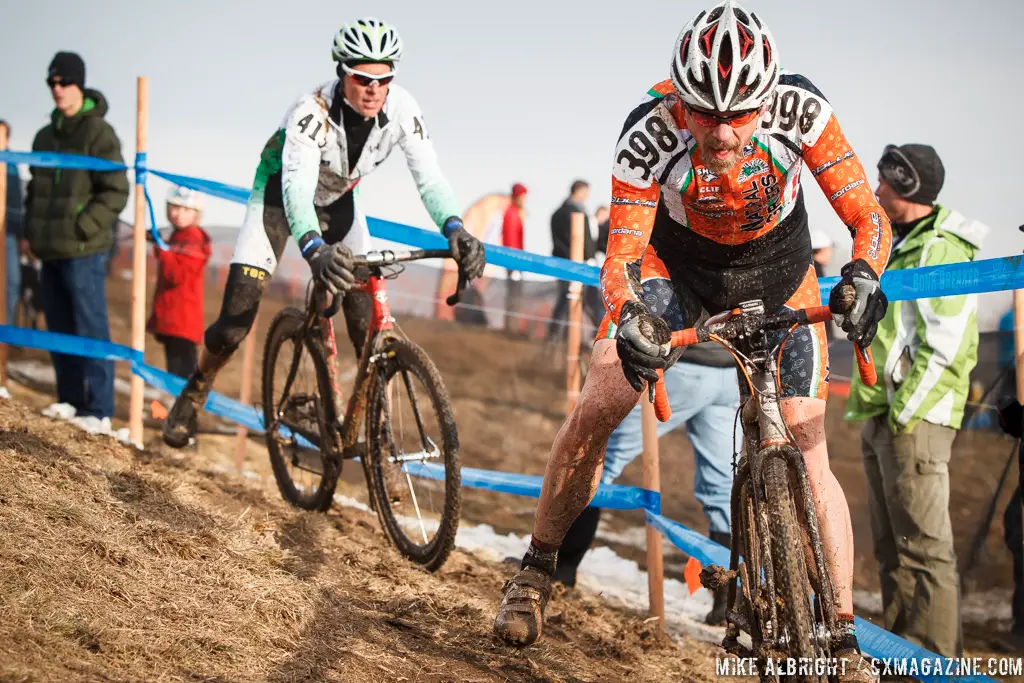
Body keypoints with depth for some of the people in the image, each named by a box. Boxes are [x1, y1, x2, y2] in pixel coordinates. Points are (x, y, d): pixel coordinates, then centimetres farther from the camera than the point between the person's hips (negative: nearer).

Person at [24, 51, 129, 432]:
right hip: (50, 251, 7)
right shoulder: (45, 137, 16)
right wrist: (32, 231, 13)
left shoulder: (98, 133, -6)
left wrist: (81, 228, -15)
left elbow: (116, 193, -10)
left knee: (91, 330, -7)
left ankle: (99, 411, -6)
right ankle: (69, 399, 21)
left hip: (83, 251, -7)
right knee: (59, 328, 11)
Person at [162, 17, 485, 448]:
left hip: (338, 200, 4)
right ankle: (192, 396, 15)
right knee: (236, 321, -11)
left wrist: (455, 229, -49)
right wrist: (315, 250, -66)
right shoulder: (312, 112, -37)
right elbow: (296, 189, -48)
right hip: (279, 191, -4)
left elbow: (428, 176, -29)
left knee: (369, 327, -10)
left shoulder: (401, 109, -26)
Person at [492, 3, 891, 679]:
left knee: (807, 452, -10)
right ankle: (537, 570, 9)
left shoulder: (798, 108, -32)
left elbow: (868, 217, -26)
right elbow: (620, 259, -28)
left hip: (777, 270, 0)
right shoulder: (649, 134, -33)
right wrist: (629, 319, -50)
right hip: (676, 261, 0)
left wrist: (862, 277, -47)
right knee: (595, 411, -13)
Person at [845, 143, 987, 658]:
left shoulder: (944, 250, -11)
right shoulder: (903, 244, 20)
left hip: (916, 419, -10)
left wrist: (904, 413, -20)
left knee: (924, 545, -10)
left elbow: (943, 348, -19)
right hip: (880, 415, 10)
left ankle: (937, 662, -8)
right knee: (891, 546, 14)